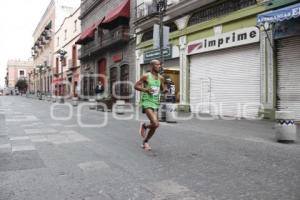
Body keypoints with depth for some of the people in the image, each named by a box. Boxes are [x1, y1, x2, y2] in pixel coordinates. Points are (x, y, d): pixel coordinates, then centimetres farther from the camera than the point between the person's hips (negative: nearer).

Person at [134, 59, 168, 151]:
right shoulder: (146, 76, -6)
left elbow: (163, 89, 21)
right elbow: (136, 86, -2)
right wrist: (146, 90, -18)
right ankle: (144, 126, 13)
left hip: (155, 103, 6)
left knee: (154, 126, 5)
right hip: (147, 102, -6)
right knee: (156, 124, -20)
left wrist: (165, 90, -4)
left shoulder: (161, 78, 9)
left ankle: (145, 142, 28)